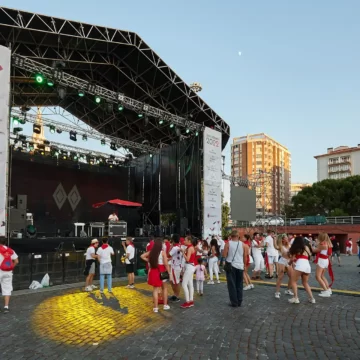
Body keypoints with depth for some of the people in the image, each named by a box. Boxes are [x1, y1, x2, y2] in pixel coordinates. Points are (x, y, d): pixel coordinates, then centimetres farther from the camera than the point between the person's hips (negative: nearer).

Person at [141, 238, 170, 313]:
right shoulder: (163, 251, -11)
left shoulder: (151, 251, 2)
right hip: (161, 271, -3)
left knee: (155, 289, 10)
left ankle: (155, 307, 10)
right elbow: (166, 264, -14)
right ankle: (165, 305, 21)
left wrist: (149, 261, 8)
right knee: (164, 288, 17)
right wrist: (169, 272, -7)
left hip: (153, 271, 3)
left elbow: (142, 256, 10)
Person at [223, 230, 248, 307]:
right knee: (239, 284, 14)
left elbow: (224, 255, -10)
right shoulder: (243, 244, 1)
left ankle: (234, 302, 5)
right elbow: (245, 257, 5)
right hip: (240, 266, 3)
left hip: (230, 265, -3)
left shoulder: (228, 244, -7)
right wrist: (244, 264, 18)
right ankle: (239, 302, 19)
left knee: (232, 284, 4)